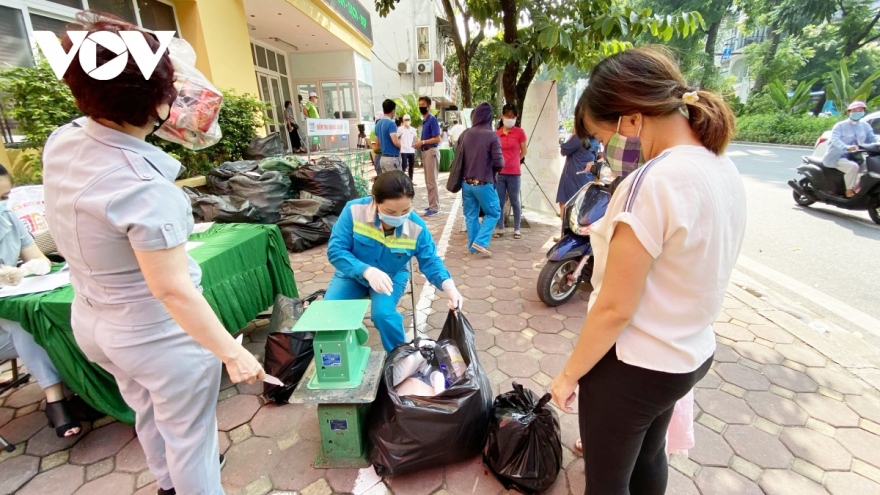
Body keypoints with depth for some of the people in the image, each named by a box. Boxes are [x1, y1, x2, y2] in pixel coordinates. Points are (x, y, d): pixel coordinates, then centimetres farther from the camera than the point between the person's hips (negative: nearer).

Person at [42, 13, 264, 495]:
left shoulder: (62, 140, -7)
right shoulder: (144, 186, -32)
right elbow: (172, 290, -30)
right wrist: (232, 353, -23)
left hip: (92, 323, 9)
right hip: (159, 333, -9)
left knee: (148, 413, 33)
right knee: (187, 434, 16)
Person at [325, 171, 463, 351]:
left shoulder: (417, 227, -21)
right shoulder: (354, 210, -26)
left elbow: (430, 262, -11)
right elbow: (335, 250, -22)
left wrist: (448, 285, -32)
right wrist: (366, 271, -39)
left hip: (392, 276, 0)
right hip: (353, 274, 1)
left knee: (382, 313, -27)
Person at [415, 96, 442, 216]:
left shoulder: (432, 119, -10)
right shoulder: (424, 120, 15)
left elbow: (437, 139, -17)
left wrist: (422, 142, -16)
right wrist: (420, 143, 8)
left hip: (431, 152, -9)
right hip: (425, 152, 9)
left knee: (432, 181, -7)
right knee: (428, 181, 13)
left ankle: (435, 207, -2)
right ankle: (432, 204, 22)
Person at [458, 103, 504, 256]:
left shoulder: (465, 134, 2)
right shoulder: (492, 136, -13)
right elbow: (499, 163, -15)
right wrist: (494, 169, 7)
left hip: (466, 182, 5)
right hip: (484, 183, -5)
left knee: (471, 215, 13)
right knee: (493, 213, 11)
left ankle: (472, 246, 17)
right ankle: (480, 242, 0)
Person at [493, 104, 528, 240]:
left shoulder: (520, 132, -2)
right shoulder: (496, 133, 5)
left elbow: (524, 152, 6)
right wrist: (507, 161, 6)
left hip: (514, 173, -2)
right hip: (499, 173, 2)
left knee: (515, 202, 6)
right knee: (499, 202, 7)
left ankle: (517, 229, 18)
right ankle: (500, 228, 19)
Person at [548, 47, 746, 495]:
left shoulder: (652, 183, -27)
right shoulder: (724, 170, 1)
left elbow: (614, 308, -25)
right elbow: (697, 273, 9)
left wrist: (569, 375, -12)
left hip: (632, 366, -8)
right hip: (691, 355, 9)